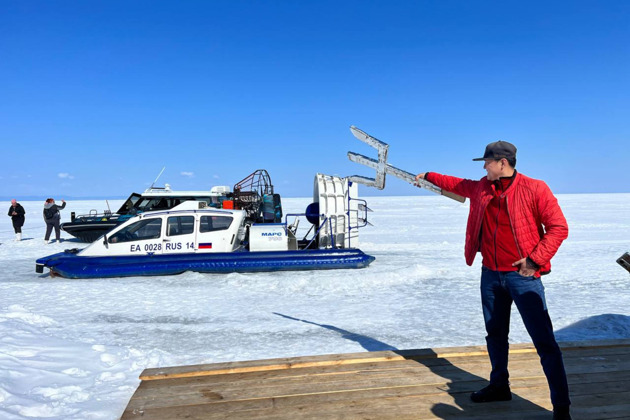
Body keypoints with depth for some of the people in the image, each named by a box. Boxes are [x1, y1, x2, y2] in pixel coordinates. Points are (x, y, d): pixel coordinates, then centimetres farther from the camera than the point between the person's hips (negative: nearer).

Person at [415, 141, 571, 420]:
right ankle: (499, 386, 34)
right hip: (491, 274, 6)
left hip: (522, 274, -6)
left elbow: (559, 228, -11)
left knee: (544, 341, -5)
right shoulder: (481, 188, 7)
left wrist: (535, 259, -19)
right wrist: (428, 176, 33)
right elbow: (457, 184, 26)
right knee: (495, 333, 17)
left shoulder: (534, 189, -11)